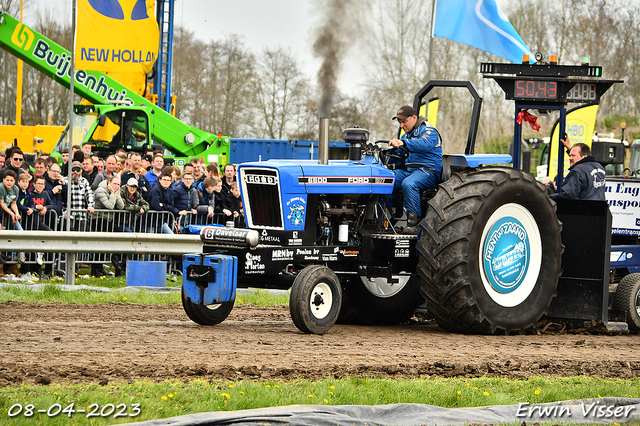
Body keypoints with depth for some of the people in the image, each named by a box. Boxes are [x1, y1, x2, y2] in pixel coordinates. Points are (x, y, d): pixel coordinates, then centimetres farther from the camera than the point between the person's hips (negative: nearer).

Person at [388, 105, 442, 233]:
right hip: (408, 170, 8)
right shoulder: (407, 135, 25)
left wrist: (403, 143, -42)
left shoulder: (429, 131, -4)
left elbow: (424, 145, -26)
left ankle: (414, 224, -38)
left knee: (408, 184, -39)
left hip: (428, 171, -8)